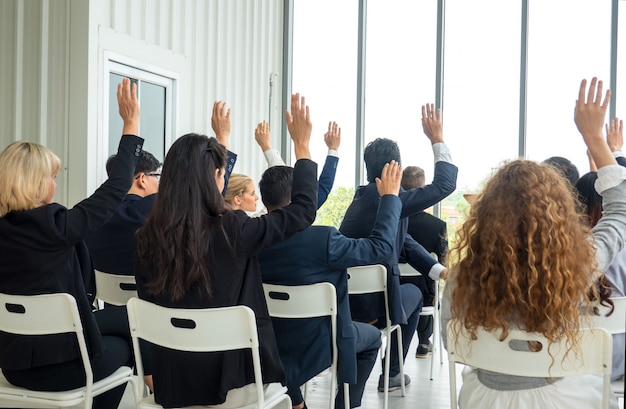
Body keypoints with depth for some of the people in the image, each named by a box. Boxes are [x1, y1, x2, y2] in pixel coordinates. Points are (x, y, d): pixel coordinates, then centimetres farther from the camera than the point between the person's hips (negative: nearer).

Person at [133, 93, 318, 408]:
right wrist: (302, 145, 1)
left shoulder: (147, 238, -7)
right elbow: (303, 210, -8)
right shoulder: (232, 230, -20)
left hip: (170, 382, 5)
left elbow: (150, 306, 8)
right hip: (232, 379, -5)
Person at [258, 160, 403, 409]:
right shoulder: (322, 238, -29)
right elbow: (380, 247, -18)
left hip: (267, 343, 4)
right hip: (317, 345, -4)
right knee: (372, 336, 26)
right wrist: (390, 196, -6)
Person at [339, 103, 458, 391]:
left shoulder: (362, 197, 11)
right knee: (414, 293, 25)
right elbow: (445, 184, -13)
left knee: (404, 288, 34)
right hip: (371, 305, -7)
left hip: (342, 300, 7)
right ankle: (392, 374, 31)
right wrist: (437, 139, -5)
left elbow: (405, 242, 13)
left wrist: (440, 271, 9)